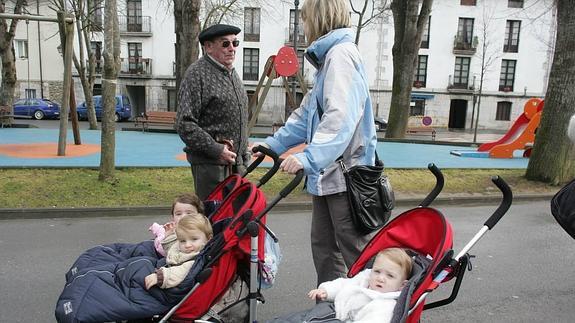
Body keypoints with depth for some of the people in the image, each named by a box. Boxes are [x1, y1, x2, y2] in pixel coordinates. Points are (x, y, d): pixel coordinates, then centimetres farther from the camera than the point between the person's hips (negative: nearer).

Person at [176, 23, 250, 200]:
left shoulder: (232, 74, 17)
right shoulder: (197, 73, -10)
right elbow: (184, 124, -17)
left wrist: (244, 155, 19)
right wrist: (216, 150, -19)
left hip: (236, 162, 8)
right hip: (209, 163, -8)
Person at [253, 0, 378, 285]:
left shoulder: (341, 54, -12)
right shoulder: (328, 57, 19)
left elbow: (341, 117, -27)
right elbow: (307, 114, 22)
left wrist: (309, 157, -35)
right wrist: (274, 143, 19)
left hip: (346, 173, -10)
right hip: (327, 172, 10)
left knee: (354, 250, -1)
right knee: (323, 245, 16)